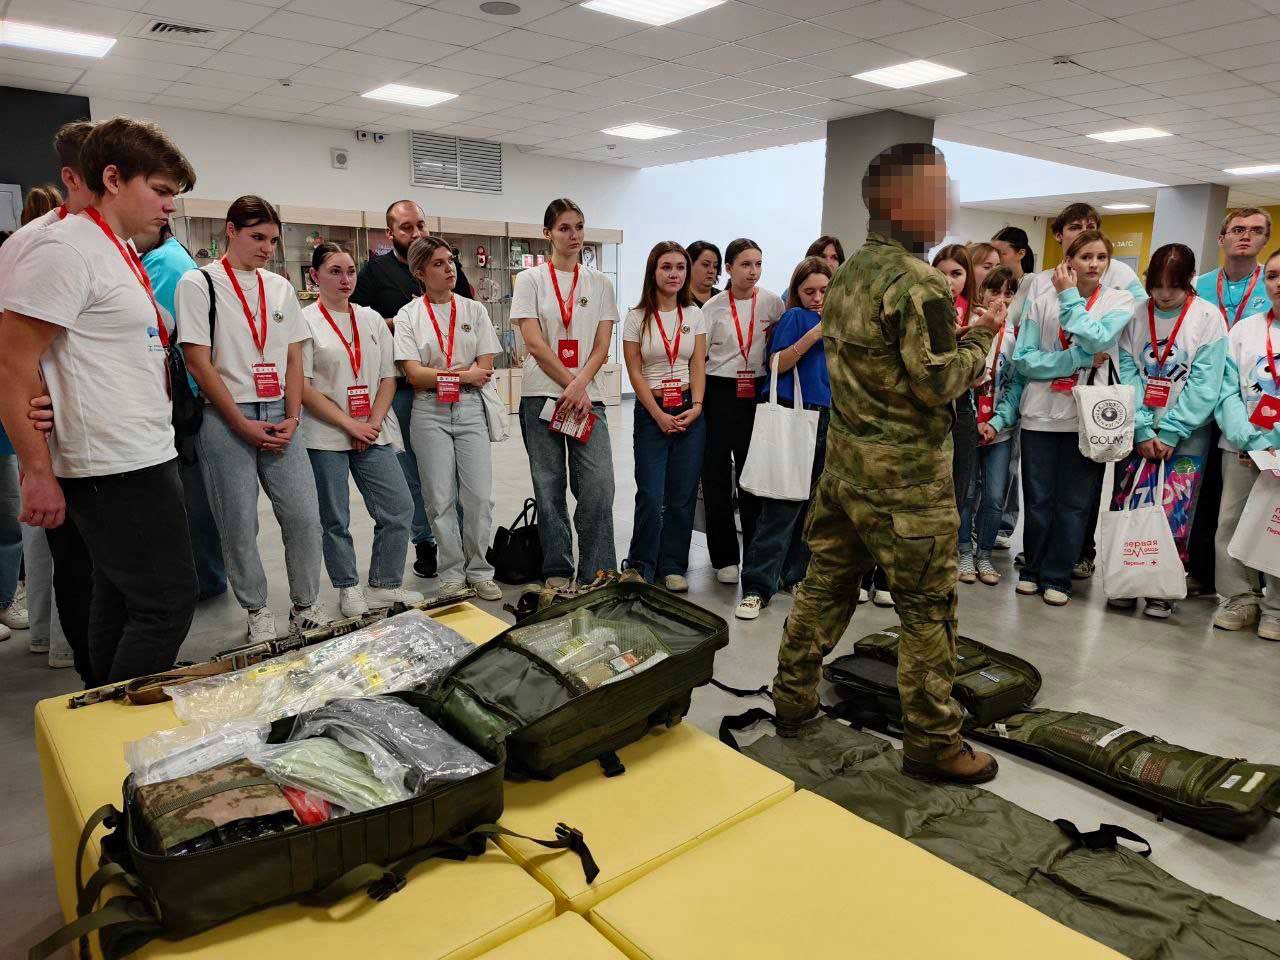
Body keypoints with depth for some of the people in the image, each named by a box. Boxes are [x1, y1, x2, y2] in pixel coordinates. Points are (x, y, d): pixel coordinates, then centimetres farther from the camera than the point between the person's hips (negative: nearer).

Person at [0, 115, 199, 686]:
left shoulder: (120, 252, 16)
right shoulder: (65, 248, -13)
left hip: (143, 460, 10)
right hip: (121, 468, -10)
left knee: (117, 602, 17)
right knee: (167, 604, -6)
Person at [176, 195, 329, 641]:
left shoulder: (280, 287, 13)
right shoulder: (199, 283, -1)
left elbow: (294, 359, 11)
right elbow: (198, 362, -6)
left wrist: (292, 418, -2)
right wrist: (242, 424, -10)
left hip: (279, 418, 4)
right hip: (225, 419, -4)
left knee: (304, 516, -1)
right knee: (239, 525, 3)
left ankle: (306, 607, 14)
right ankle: (258, 612, 19)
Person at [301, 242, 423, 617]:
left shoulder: (371, 319, 12)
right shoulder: (305, 321, -2)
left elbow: (388, 377, 9)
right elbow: (303, 386, -9)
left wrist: (374, 422, -5)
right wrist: (349, 424, -13)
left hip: (374, 434, 4)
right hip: (326, 437, -4)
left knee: (399, 509, 1)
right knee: (335, 520, 4)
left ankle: (384, 586, 15)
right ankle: (349, 590, 20)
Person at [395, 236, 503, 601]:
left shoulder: (474, 310, 8)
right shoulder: (408, 315, 2)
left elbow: (485, 369, 0)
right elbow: (414, 374, -7)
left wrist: (439, 375, -8)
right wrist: (465, 374, -8)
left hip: (470, 409, 2)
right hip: (430, 412, -1)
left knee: (480, 497, -1)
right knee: (441, 499, 2)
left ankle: (479, 571, 13)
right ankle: (452, 573, 14)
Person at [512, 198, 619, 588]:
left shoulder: (600, 283, 10)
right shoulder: (530, 280, 3)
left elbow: (602, 346, 3)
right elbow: (534, 343, -6)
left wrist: (579, 384, -13)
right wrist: (571, 386, -9)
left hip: (587, 398, 2)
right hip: (541, 395, -1)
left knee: (599, 489, -7)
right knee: (549, 489, 4)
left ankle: (597, 575, 5)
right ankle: (557, 571, 17)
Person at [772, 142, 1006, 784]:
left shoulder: (850, 272, 10)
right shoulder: (917, 284, -17)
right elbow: (939, 383, -19)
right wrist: (980, 338, -2)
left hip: (845, 459, 9)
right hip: (905, 476, -8)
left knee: (827, 581, 17)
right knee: (929, 609, 4)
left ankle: (793, 700, 29)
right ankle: (931, 743, 17)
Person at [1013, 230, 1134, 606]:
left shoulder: (1120, 300, 4)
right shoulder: (1043, 303, 5)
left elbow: (1098, 339, -16)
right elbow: (1022, 360, -5)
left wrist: (1070, 297, -8)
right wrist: (1078, 359, -13)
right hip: (1041, 412, 1)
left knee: (1075, 502, 4)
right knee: (1038, 500, 8)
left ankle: (1057, 577, 15)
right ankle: (1033, 569, 23)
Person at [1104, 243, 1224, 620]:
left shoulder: (1208, 318, -3)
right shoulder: (1136, 316, 3)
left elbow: (1204, 385, -7)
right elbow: (1127, 376, -1)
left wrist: (1169, 433, -12)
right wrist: (1142, 430, -9)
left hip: (1184, 437, -2)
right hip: (1139, 432, 2)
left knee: (1172, 514, -2)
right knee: (1127, 508, 1)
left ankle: (1161, 591, 11)